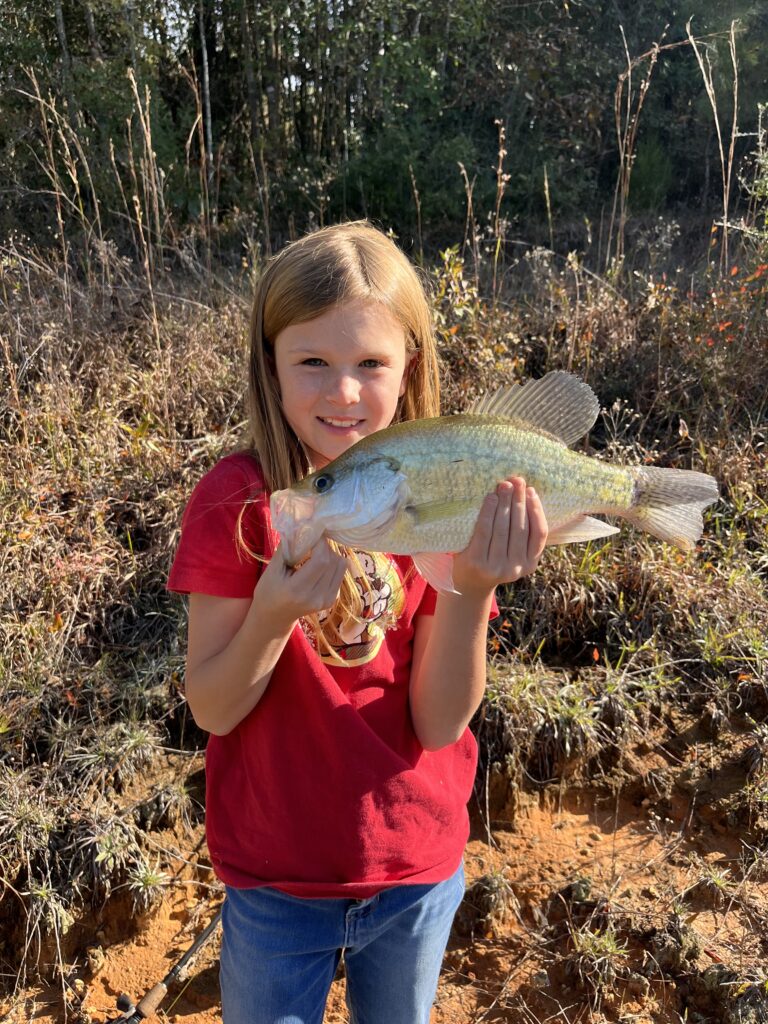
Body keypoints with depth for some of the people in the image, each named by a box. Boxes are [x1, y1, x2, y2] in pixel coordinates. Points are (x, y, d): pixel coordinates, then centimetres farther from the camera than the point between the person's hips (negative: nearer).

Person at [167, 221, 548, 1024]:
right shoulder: (237, 498, -16)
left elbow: (437, 725, -14)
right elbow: (212, 710, -14)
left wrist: (472, 589, -31)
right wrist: (275, 612, -33)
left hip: (420, 870, 2)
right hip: (276, 875, -2)